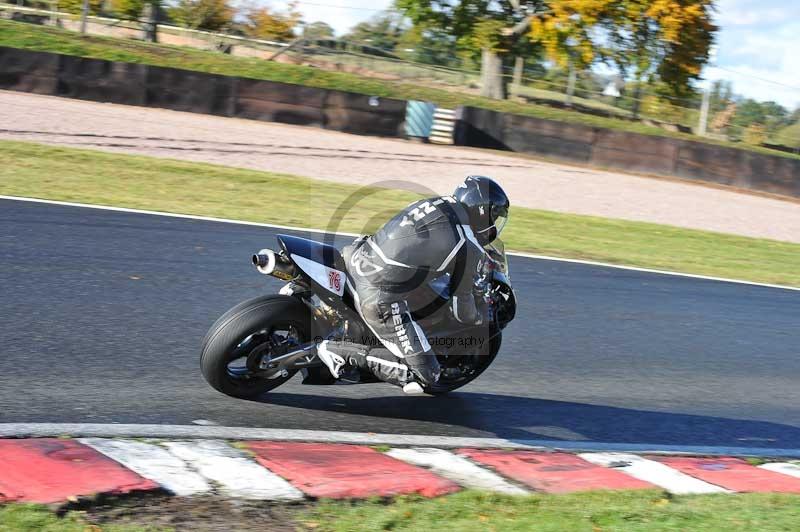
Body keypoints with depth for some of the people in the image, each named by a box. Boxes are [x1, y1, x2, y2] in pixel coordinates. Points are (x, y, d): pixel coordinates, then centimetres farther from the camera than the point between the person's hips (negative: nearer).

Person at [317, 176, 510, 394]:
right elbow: (462, 309, 0)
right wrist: (478, 317, 23)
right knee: (425, 376, -2)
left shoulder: (437, 202, 9)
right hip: (382, 300, -9)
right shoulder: (469, 249, -11)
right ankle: (340, 351, -5)